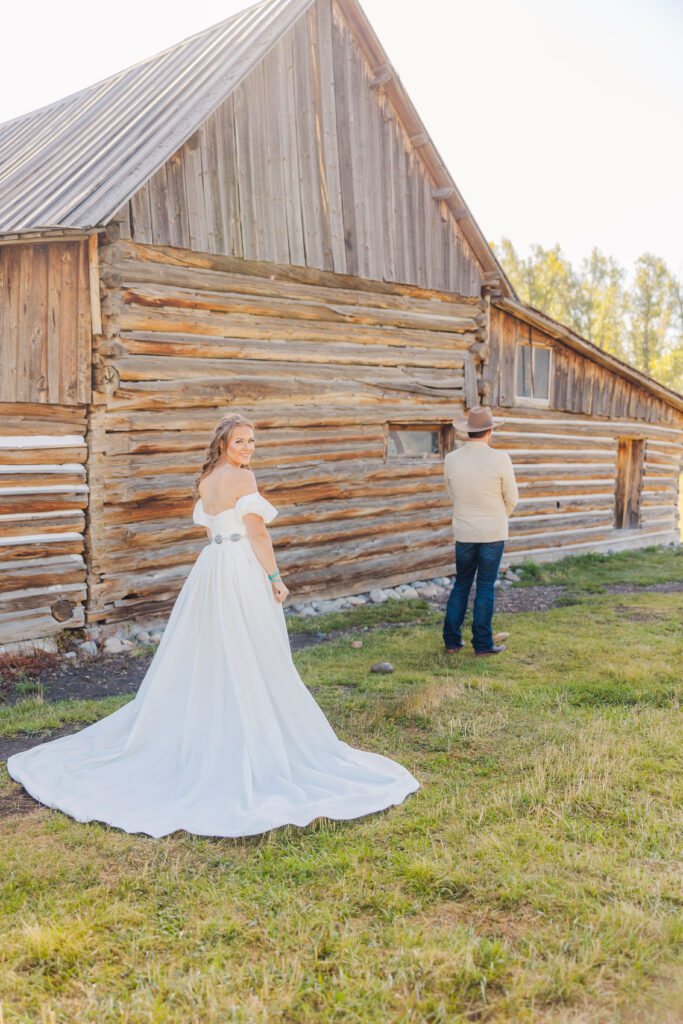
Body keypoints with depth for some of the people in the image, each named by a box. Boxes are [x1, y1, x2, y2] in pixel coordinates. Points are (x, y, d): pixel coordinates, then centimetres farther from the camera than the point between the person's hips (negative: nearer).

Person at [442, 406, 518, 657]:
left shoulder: (451, 460, -5)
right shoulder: (500, 459, -15)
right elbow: (512, 499, -3)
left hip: (464, 531, 3)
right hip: (493, 532, -3)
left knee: (461, 584, 15)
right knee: (485, 587, 4)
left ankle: (452, 641, 15)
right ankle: (482, 644, 9)